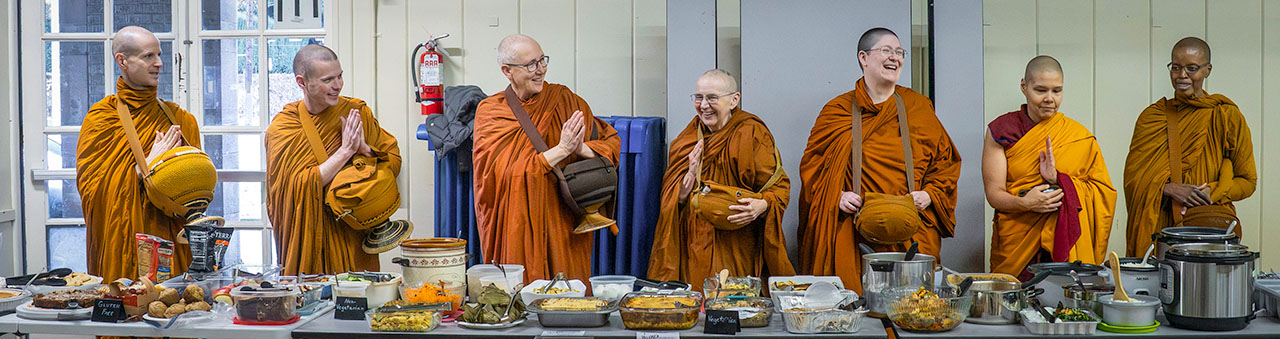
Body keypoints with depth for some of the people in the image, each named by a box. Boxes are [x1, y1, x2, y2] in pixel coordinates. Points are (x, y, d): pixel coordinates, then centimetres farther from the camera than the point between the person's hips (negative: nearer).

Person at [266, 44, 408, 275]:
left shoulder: (356, 112, 2)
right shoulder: (282, 126, -6)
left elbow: (393, 158, 5)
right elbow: (298, 185, -17)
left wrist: (365, 149, -16)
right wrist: (345, 150, -19)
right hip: (307, 243, -1)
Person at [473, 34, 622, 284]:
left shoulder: (564, 100, 3)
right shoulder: (490, 111, -2)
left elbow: (611, 140, 3)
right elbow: (506, 172, -13)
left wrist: (582, 149, -18)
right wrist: (561, 150, -19)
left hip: (563, 225, 1)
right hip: (516, 230, -1)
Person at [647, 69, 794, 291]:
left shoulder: (751, 134, -5)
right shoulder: (690, 136, 10)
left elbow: (779, 186, -5)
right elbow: (673, 200, 8)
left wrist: (761, 205, -26)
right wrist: (691, 175, -11)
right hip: (692, 246, 4)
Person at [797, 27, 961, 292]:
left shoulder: (918, 107, 13)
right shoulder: (837, 111, 8)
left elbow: (947, 161, 15)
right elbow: (811, 164, 10)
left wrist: (929, 194, -2)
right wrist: (836, 196, -6)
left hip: (912, 233, 1)